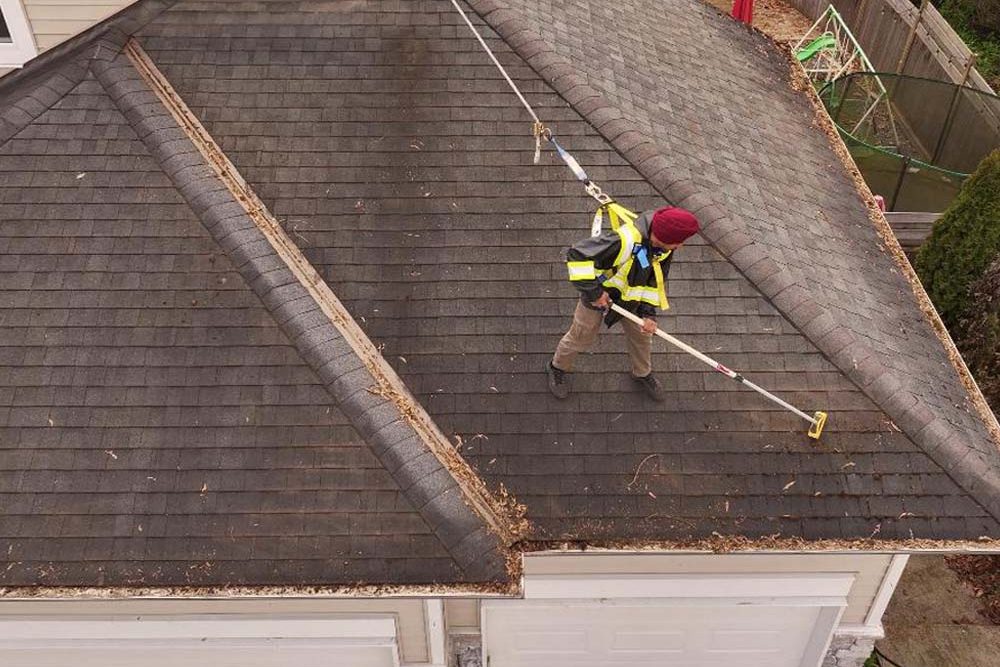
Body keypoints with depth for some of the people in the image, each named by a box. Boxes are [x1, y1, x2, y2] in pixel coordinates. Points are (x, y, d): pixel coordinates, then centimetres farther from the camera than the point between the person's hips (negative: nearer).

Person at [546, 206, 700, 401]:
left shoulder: (665, 248, -18)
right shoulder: (624, 241, -43)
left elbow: (656, 280, -2)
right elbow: (577, 255, -44)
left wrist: (649, 312, -11)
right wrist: (593, 292, -37)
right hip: (599, 297, -6)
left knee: (641, 335, 23)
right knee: (582, 338, 14)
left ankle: (642, 374, 52)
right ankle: (558, 368, 45)